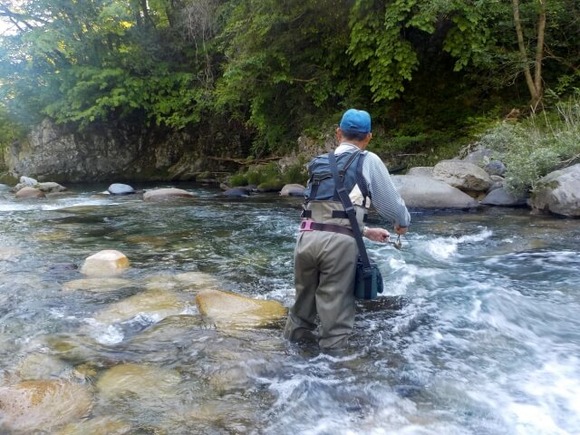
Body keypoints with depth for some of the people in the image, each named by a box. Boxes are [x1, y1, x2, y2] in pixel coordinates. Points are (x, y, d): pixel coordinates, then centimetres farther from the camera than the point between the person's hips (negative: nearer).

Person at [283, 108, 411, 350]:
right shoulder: (369, 161, 8)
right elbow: (391, 202, 13)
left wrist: (366, 232, 37)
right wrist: (402, 222, 35)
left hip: (307, 237, 5)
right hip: (339, 243, -5)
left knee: (304, 296, 19)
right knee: (336, 306, 4)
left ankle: (296, 336, 33)